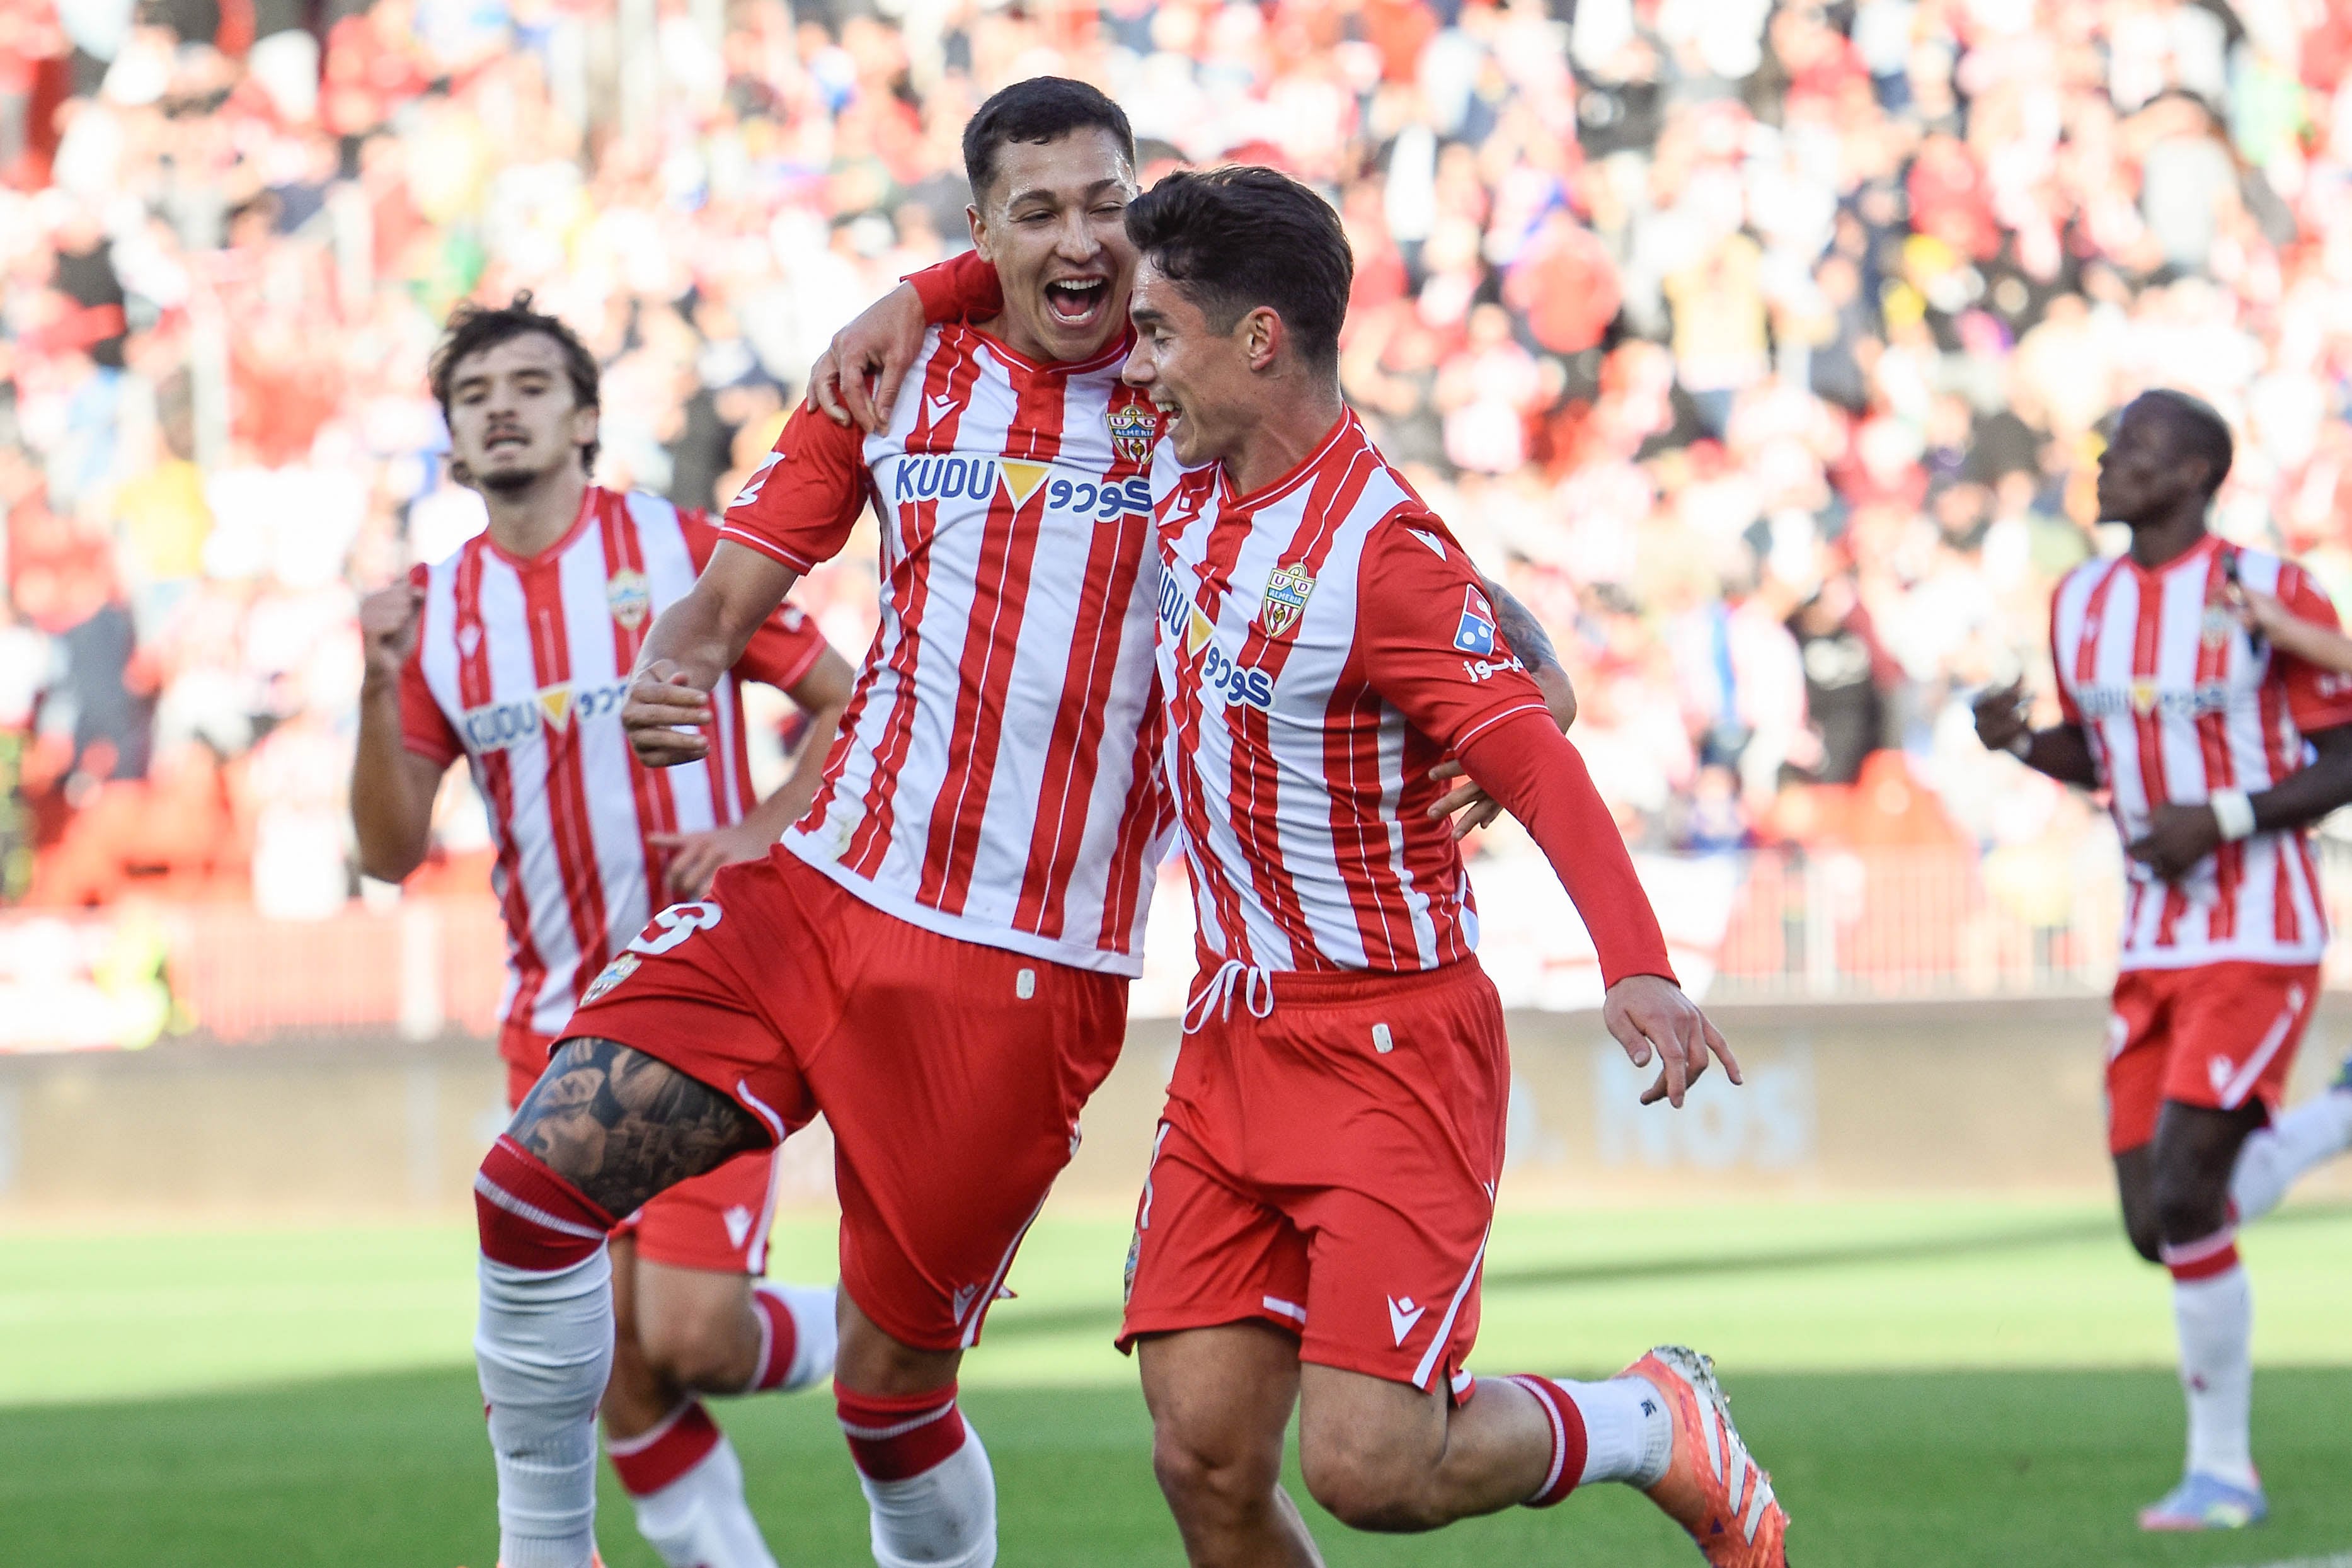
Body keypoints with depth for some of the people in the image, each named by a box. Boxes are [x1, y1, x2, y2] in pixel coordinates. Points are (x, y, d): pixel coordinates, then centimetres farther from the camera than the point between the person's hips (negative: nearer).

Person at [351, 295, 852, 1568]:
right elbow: (392, 851, 3)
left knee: (687, 1335, -14)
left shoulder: (680, 553, -3)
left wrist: (768, 828, -12)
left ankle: (842, 1333, 18)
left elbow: (848, 702, 3)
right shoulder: (440, 611, 6)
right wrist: (380, 689, -11)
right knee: (608, 1353, -2)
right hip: (556, 1023, 4)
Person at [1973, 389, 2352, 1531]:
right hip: (2153, 946, 7)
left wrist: (2223, 818, -19)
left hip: (2256, 941, -7)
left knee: (2183, 1201, -14)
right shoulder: (2082, 604, 9)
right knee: (2159, 1228, 2)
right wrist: (2022, 743, 1)